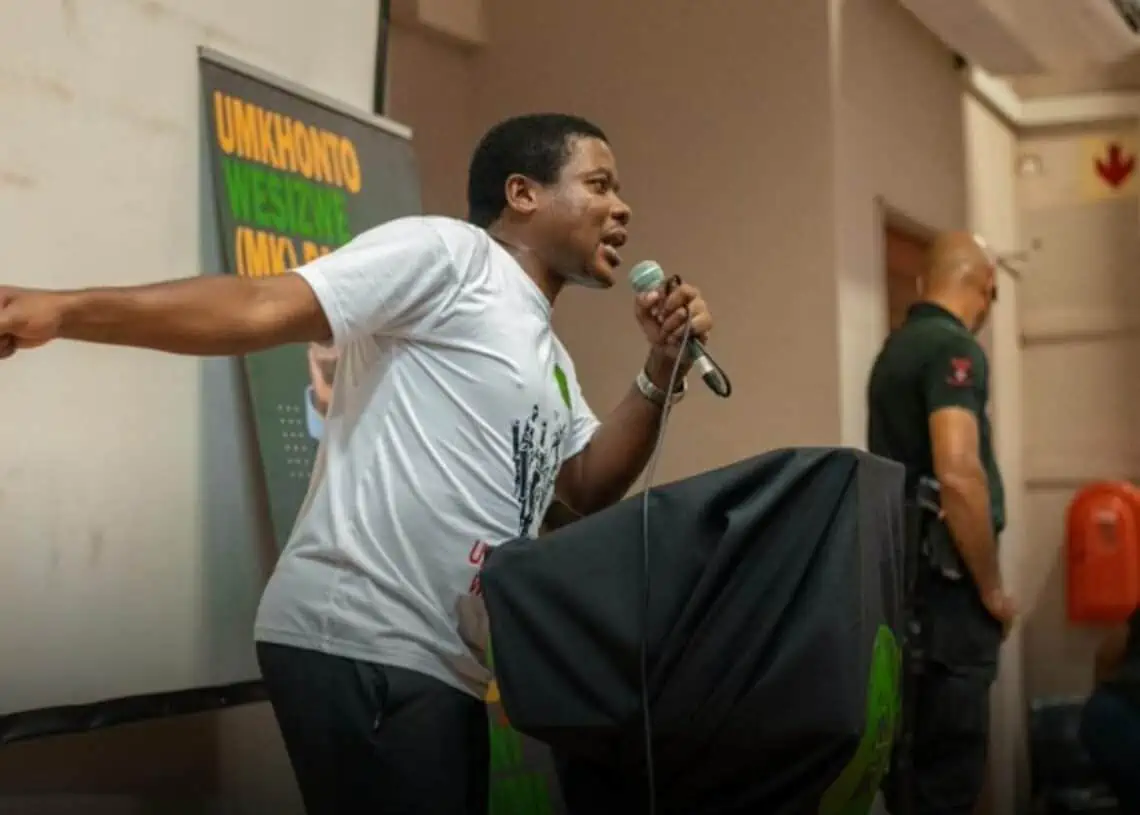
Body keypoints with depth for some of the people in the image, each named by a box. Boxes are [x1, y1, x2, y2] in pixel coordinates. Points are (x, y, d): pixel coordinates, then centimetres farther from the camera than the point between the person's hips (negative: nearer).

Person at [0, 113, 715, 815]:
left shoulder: (551, 358, 24)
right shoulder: (447, 253, -5)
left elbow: (590, 486, 21)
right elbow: (262, 310, -14)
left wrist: (663, 372, 9)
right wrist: (64, 312, -25)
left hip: (440, 665, 10)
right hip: (360, 644, -10)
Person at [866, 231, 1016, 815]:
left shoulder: (896, 347, 16)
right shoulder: (953, 348, -13)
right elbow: (957, 475, -23)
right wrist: (993, 589, -13)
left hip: (905, 578, 9)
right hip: (945, 586, -9)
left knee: (915, 759, 14)